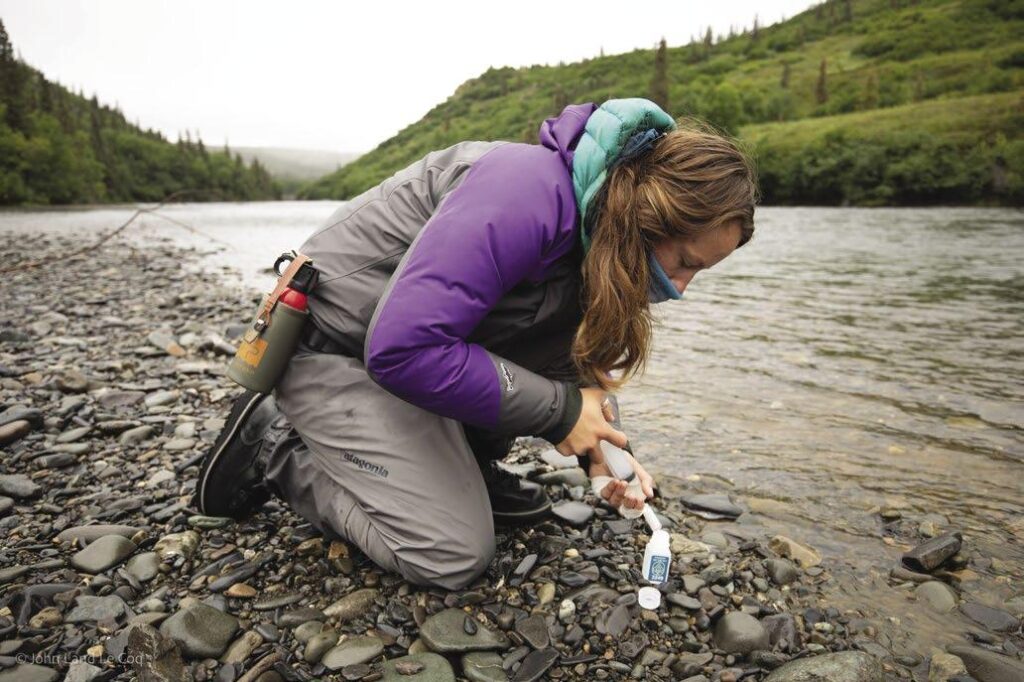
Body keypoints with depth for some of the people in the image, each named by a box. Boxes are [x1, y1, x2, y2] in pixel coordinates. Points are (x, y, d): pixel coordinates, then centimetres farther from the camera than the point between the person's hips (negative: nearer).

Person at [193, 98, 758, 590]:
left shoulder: (598, 228, -1)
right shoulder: (524, 197, -31)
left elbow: (582, 355, 11)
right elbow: (400, 349, -34)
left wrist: (600, 442, -6)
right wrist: (559, 410, -25)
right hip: (334, 346, -8)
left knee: (578, 336, -3)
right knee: (454, 556, -10)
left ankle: (469, 465, 9)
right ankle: (274, 449, 3)